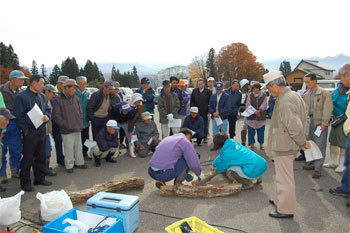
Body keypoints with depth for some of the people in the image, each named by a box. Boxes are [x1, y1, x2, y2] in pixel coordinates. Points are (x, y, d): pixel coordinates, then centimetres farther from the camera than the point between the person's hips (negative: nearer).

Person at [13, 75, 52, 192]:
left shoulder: (41, 96, 11)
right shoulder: (21, 97, -10)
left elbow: (47, 110, 19)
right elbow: (18, 116, -11)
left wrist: (47, 116, -4)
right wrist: (26, 130, -13)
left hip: (42, 130, 7)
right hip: (30, 132, -7)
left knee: (41, 156, 14)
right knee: (28, 158, 1)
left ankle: (39, 178, 28)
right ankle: (25, 183, 14)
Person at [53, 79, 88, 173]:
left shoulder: (75, 98, 10)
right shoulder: (58, 100, -8)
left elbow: (80, 112, 17)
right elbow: (56, 116, -9)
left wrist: (81, 123, 7)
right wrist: (66, 125, -11)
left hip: (78, 129, 6)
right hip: (67, 131, -6)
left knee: (78, 147, 14)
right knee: (69, 148, 0)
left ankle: (79, 162, 28)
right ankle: (69, 165, 15)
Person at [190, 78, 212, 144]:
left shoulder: (208, 92, -3)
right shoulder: (194, 91, 5)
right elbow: (192, 102, 10)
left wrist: (209, 111, -5)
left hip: (205, 112, -2)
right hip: (196, 112, 2)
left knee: (205, 126, 7)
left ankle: (205, 138, 18)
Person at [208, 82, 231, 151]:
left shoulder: (226, 96, -4)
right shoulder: (212, 96, 10)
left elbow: (227, 108, -12)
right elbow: (210, 107, 8)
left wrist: (218, 112, -17)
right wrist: (213, 113, -11)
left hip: (223, 118, -3)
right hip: (214, 117, 4)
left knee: (223, 133, 6)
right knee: (215, 132, 7)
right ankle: (215, 145, 17)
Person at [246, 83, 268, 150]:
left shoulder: (264, 96, 5)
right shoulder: (250, 96, 5)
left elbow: (264, 105, -9)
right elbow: (248, 105, -7)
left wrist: (259, 110, -27)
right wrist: (254, 112, -21)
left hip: (261, 117, 0)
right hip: (251, 117, 0)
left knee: (261, 131, 9)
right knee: (251, 131, 3)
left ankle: (261, 144, 25)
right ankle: (251, 144, 17)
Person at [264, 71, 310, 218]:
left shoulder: (284, 101, -23)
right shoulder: (294, 95, 11)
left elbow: (294, 126, -27)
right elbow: (305, 120, 16)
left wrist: (302, 142, -12)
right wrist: (303, 141, 15)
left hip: (284, 147, -10)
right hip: (288, 145, 10)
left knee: (284, 178, 3)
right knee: (282, 175, 23)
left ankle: (286, 209, 16)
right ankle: (279, 200, 39)